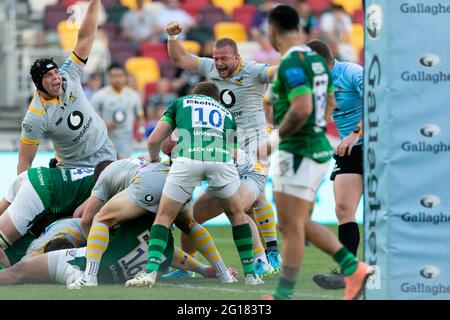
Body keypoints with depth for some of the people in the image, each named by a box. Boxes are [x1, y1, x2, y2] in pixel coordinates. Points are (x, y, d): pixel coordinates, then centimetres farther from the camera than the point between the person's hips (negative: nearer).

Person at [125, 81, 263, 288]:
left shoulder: (180, 103, 33)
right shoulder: (226, 113, 38)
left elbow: (154, 141, 25)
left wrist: (155, 160, 46)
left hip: (187, 158, -2)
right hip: (221, 158, 2)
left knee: (164, 216, 12)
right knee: (236, 214, 25)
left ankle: (151, 271, -4)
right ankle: (250, 273, 23)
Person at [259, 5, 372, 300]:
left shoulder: (291, 63, -17)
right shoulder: (316, 59, 12)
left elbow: (302, 109, -27)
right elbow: (330, 102, 23)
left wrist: (274, 140, -15)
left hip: (299, 154, -10)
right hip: (317, 147, 10)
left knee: (292, 227, -5)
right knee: (299, 225, 15)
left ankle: (284, 296, -1)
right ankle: (354, 269, 10)